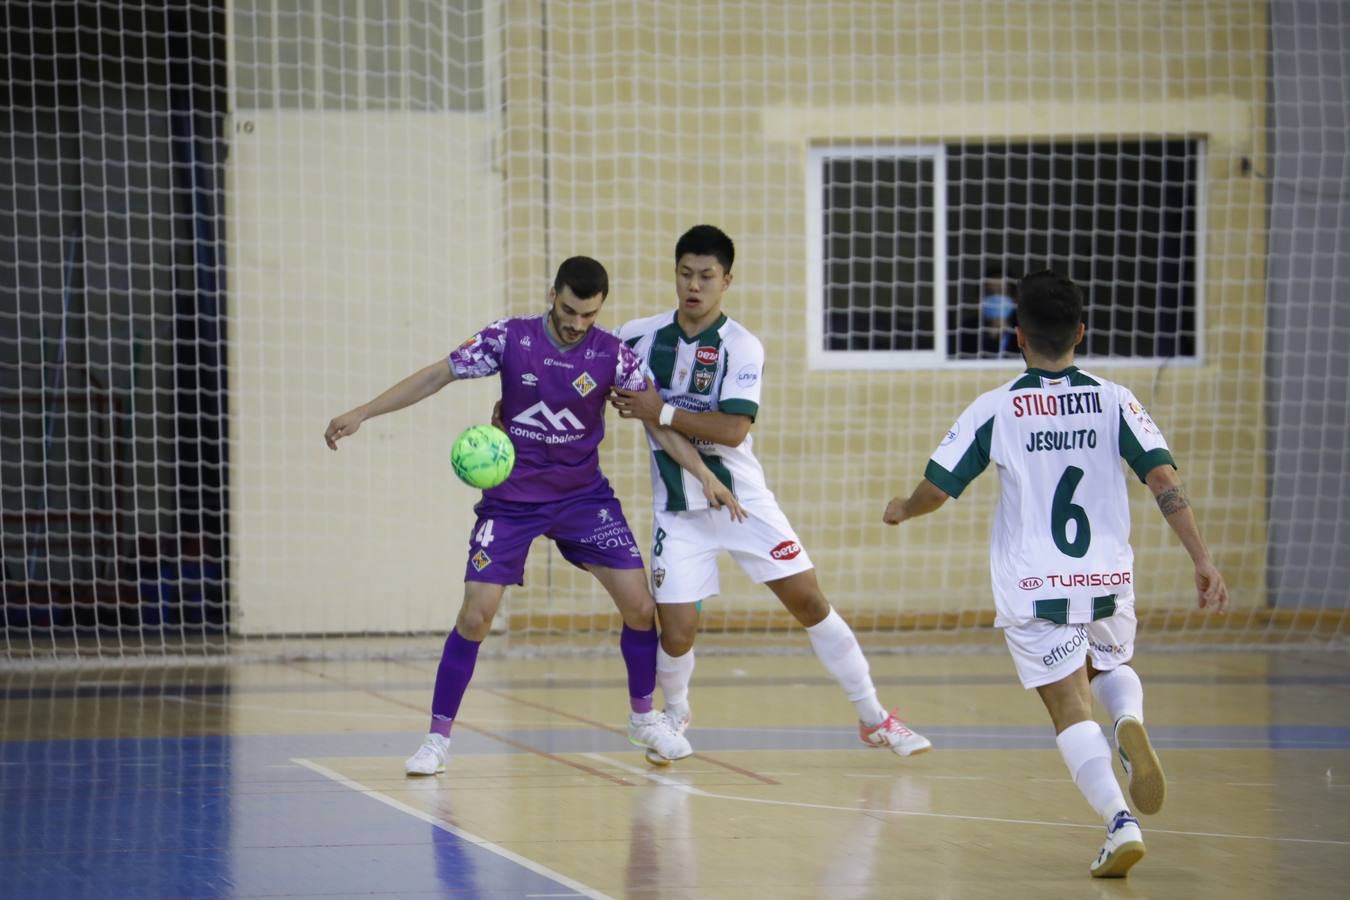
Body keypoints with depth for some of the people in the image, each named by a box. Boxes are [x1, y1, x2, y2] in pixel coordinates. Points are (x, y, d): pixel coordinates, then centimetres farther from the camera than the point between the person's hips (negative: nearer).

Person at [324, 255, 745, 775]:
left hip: (584, 497, 2)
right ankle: (438, 738, 2)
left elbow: (658, 420, -6)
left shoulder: (611, 355, -9)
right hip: (511, 500, -2)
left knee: (639, 605, -5)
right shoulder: (510, 339, -12)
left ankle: (644, 717, 18)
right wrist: (363, 413, -11)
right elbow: (436, 376, -6)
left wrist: (704, 474, -17)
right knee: (475, 615, -10)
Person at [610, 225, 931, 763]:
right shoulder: (642, 336, -2)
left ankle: (873, 718, 10)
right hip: (678, 510, 1)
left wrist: (662, 413, -25)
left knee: (810, 603, -2)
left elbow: (733, 430, -22)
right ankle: (675, 715, 25)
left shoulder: (742, 348, -11)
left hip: (743, 501, -1)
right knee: (676, 633, -7)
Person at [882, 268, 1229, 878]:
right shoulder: (1114, 401, 1)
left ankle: (1120, 821, -22)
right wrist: (1202, 560, -8)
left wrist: (902, 510, 23)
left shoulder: (995, 409, -3)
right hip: (1108, 581, 2)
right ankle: (1129, 721, -6)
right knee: (1111, 667, 29)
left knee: (1071, 709, 0)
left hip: (1034, 588, -2)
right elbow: (1163, 477, -9)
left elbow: (936, 489, 0)